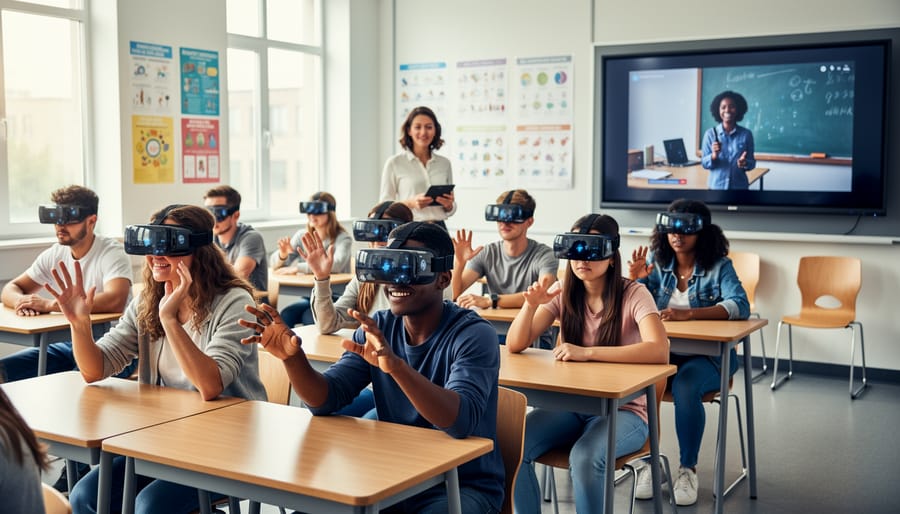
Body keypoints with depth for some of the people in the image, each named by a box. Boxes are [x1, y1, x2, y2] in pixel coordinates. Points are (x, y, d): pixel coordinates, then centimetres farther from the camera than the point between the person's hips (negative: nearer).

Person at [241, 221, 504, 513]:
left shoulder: (473, 335, -17)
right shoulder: (378, 328, 1)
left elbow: (462, 422, -32)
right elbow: (325, 400, -5)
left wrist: (396, 366, -46)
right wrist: (292, 356, -25)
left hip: (465, 486, -5)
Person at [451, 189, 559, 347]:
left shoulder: (544, 255, -7)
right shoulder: (488, 253, 5)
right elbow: (455, 294, -2)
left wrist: (490, 300, -33)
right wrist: (459, 263, -22)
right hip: (496, 333, 4)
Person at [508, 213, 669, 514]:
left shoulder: (634, 295, -11)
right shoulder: (564, 294, 2)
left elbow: (659, 351, -28)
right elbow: (515, 345, -3)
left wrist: (587, 352, -32)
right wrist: (531, 304, -22)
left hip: (623, 410, -4)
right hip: (570, 404, 4)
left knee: (584, 459, -34)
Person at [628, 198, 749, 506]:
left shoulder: (719, 266, -3)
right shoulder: (657, 262, 6)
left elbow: (740, 306, -19)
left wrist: (689, 313, -31)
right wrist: (634, 280, -16)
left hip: (708, 354, -3)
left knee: (685, 387, -34)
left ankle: (688, 469, -13)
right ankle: (647, 460, -10)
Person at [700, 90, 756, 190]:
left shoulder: (746, 134, 0)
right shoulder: (710, 134, -1)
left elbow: (752, 162, 6)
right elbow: (704, 163, 0)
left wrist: (745, 163, -17)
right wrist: (714, 155, -20)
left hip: (739, 187, 1)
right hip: (717, 187, -1)